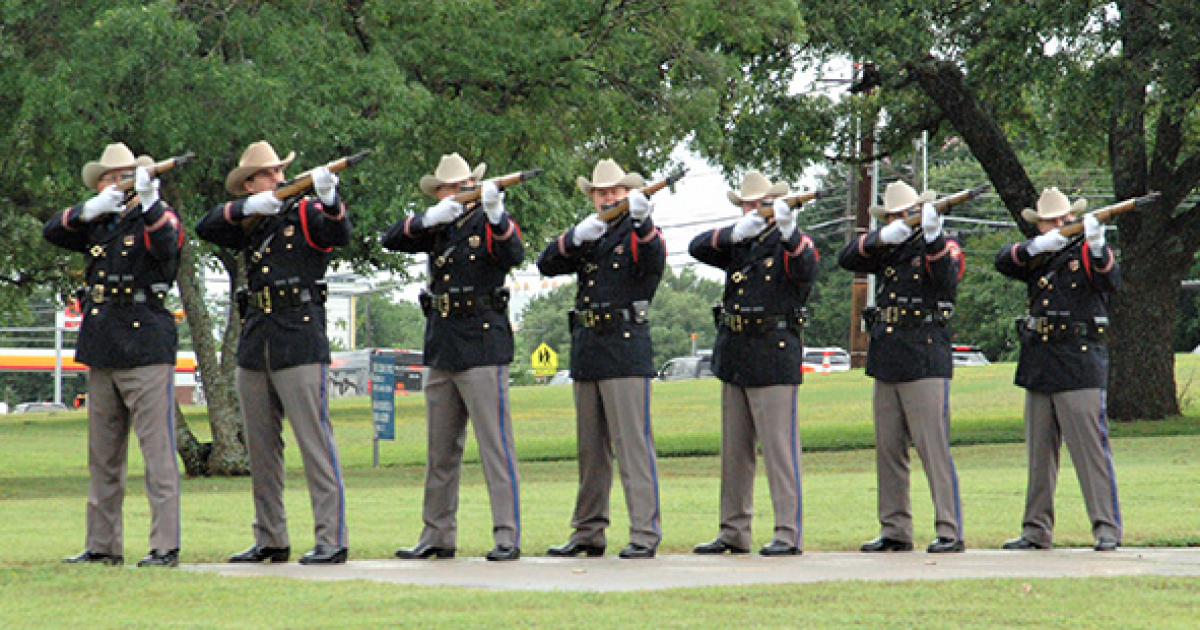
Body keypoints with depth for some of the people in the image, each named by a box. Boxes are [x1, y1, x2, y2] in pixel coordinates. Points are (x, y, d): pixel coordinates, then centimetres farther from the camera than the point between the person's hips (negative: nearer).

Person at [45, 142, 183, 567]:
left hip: (146, 350, -7)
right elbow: (52, 232, 6)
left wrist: (149, 201, -36)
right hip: (101, 352, 7)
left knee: (157, 451, -9)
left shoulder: (158, 218, 0)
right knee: (103, 457, 11)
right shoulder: (98, 225, 16)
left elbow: (166, 246, -21)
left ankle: (165, 545, -9)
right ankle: (103, 545, 17)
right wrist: (90, 210, -11)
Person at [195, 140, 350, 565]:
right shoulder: (248, 226, 14)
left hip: (299, 342, -6)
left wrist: (329, 199, -38)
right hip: (255, 346, 6)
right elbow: (205, 229, 1)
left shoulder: (304, 214, 0)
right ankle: (270, 540, 17)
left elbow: (339, 235, -19)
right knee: (260, 447, 10)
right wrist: (246, 208, -13)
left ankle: (331, 541, -9)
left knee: (315, 442, -9)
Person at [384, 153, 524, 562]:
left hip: (482, 347, -7)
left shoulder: (491, 222, -2)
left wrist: (495, 216, -38)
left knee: (495, 444, -9)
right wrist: (428, 219, -15)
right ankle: (437, 536, 19)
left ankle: (507, 536, -8)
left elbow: (514, 256, -21)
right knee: (440, 449, 11)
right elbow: (392, 240, 1)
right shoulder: (439, 227, 13)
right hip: (441, 348, 7)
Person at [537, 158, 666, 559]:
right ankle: (588, 533, 17)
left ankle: (645, 533, -11)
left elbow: (654, 263, -21)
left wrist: (642, 222, -40)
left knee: (633, 443, -10)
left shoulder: (639, 234, 1)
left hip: (626, 349, -6)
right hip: (586, 352, 6)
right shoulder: (586, 238, 17)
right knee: (590, 448, 11)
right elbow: (547, 265, 5)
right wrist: (575, 238, -13)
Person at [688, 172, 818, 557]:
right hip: (734, 357, 7)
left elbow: (807, 270, -25)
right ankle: (733, 532, 18)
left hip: (774, 357, -7)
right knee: (734, 449, 11)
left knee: (778, 446, -8)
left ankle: (789, 533, -6)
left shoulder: (792, 243, -4)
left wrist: (789, 233, -44)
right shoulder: (739, 244, 13)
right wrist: (735, 234, -17)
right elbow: (697, 248, 0)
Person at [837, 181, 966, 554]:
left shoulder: (943, 248, 1)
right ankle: (895, 531, 15)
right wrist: (881, 238, -11)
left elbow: (946, 279, -20)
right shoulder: (888, 251, 16)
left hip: (925, 362, -6)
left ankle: (950, 532, -9)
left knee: (933, 447, -10)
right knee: (888, 449, 8)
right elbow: (847, 260, 4)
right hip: (885, 362, 6)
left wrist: (932, 238, -36)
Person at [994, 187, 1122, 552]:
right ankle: (1036, 531, 16)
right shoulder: (1037, 258, 14)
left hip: (1079, 368, -6)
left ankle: (1107, 528, -8)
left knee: (1090, 449, -10)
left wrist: (1097, 248, -36)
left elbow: (1111, 281, -17)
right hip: (1038, 367, 6)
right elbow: (1003, 262, -1)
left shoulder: (1086, 254, 0)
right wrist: (1036, 247, -18)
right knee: (1039, 453, 10)